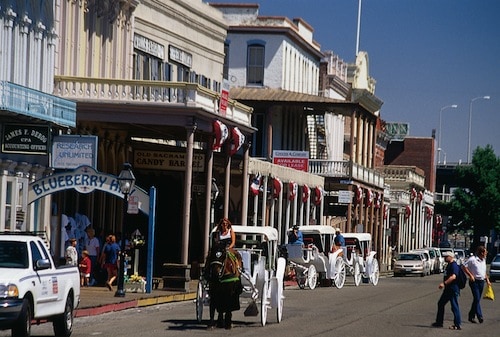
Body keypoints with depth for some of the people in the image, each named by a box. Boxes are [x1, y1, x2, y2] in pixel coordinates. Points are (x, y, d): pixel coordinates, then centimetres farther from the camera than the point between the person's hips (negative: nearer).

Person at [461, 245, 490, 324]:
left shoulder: (483, 260, 13)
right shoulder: (472, 259, -10)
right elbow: (463, 267, -8)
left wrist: (487, 280, 12)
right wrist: (470, 275, -13)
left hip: (481, 281, 7)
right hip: (474, 281, -7)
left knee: (477, 299, 8)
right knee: (477, 299, -13)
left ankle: (471, 316, 16)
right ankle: (479, 316, -16)